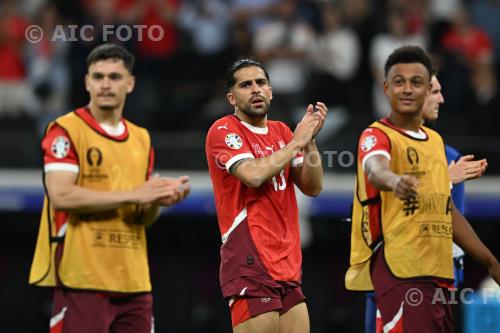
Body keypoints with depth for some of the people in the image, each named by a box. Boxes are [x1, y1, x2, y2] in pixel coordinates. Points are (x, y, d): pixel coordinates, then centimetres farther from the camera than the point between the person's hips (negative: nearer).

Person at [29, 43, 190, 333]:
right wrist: (132, 194, -16)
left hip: (134, 281, 7)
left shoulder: (141, 138, 17)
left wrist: (160, 199, -4)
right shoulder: (66, 130, -4)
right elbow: (61, 195, -17)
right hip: (82, 278, -7)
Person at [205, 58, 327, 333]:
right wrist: (296, 142, -10)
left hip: (288, 266, 7)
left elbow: (312, 187, 11)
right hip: (250, 266, -7)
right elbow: (253, 174, -21)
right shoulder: (223, 131, -4)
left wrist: (310, 139, -2)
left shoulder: (282, 132, 17)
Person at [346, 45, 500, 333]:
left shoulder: (435, 141, 18)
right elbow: (375, 168, -30)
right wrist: (395, 181, -54)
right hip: (398, 269, -8)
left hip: (438, 275, 8)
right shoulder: (377, 136, -6)